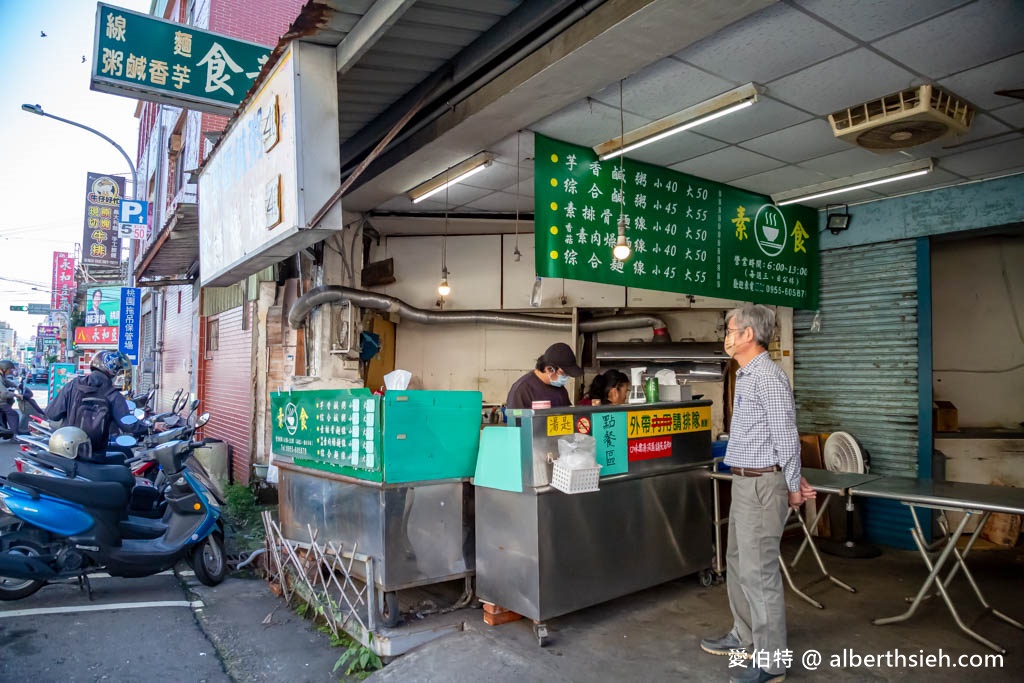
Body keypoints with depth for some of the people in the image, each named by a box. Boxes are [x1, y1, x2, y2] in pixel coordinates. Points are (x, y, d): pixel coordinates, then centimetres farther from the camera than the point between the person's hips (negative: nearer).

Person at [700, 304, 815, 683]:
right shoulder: (747, 376, 13)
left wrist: (793, 488, -8)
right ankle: (745, 637, 34)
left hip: (762, 485, -10)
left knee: (759, 571, -2)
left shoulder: (767, 377, -19)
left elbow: (786, 436, -17)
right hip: (745, 482, 10)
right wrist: (793, 478, 16)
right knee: (737, 563, 19)